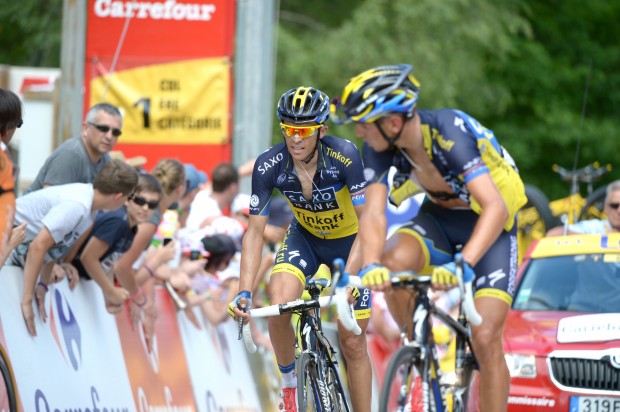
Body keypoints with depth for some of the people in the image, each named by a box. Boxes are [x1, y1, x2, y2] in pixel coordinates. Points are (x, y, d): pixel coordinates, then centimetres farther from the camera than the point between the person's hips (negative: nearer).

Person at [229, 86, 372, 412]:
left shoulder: (344, 156, -31)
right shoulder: (268, 166, -24)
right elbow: (255, 230, -20)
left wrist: (348, 277, -44)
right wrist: (244, 292, -31)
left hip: (349, 240, -2)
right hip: (305, 237, 2)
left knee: (352, 343, -3)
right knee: (279, 304, -27)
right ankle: (289, 384, -3)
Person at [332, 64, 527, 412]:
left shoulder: (450, 133, -33)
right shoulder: (380, 147, -17)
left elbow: (495, 207, -42)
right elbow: (374, 212, -24)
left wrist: (463, 265, -55)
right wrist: (372, 265, -45)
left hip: (489, 227, -4)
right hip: (440, 218, 4)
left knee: (486, 339, -16)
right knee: (394, 261, -28)